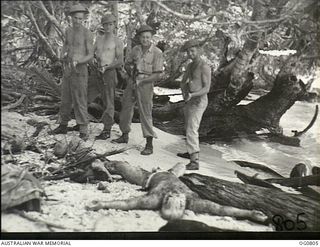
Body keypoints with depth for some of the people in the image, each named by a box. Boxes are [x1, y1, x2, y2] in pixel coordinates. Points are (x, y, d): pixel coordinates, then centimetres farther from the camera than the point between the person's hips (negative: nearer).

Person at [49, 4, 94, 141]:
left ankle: (83, 132, -2)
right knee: (65, 99, 13)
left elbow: (90, 55, -10)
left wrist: (77, 62, -29)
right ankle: (63, 126, 27)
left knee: (79, 101, -9)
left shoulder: (88, 34, -10)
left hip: (80, 71, -6)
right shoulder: (69, 30, 10)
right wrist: (63, 55, 2)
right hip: (67, 70, 7)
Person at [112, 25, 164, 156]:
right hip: (132, 83, 6)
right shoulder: (136, 49, 4)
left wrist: (141, 81, -19)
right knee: (126, 108, 14)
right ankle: (125, 136, 33)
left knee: (145, 113, -9)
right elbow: (126, 64, 16)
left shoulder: (157, 53, -13)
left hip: (145, 85, -6)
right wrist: (130, 69, -4)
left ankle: (149, 145, -5)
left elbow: (157, 75, -15)